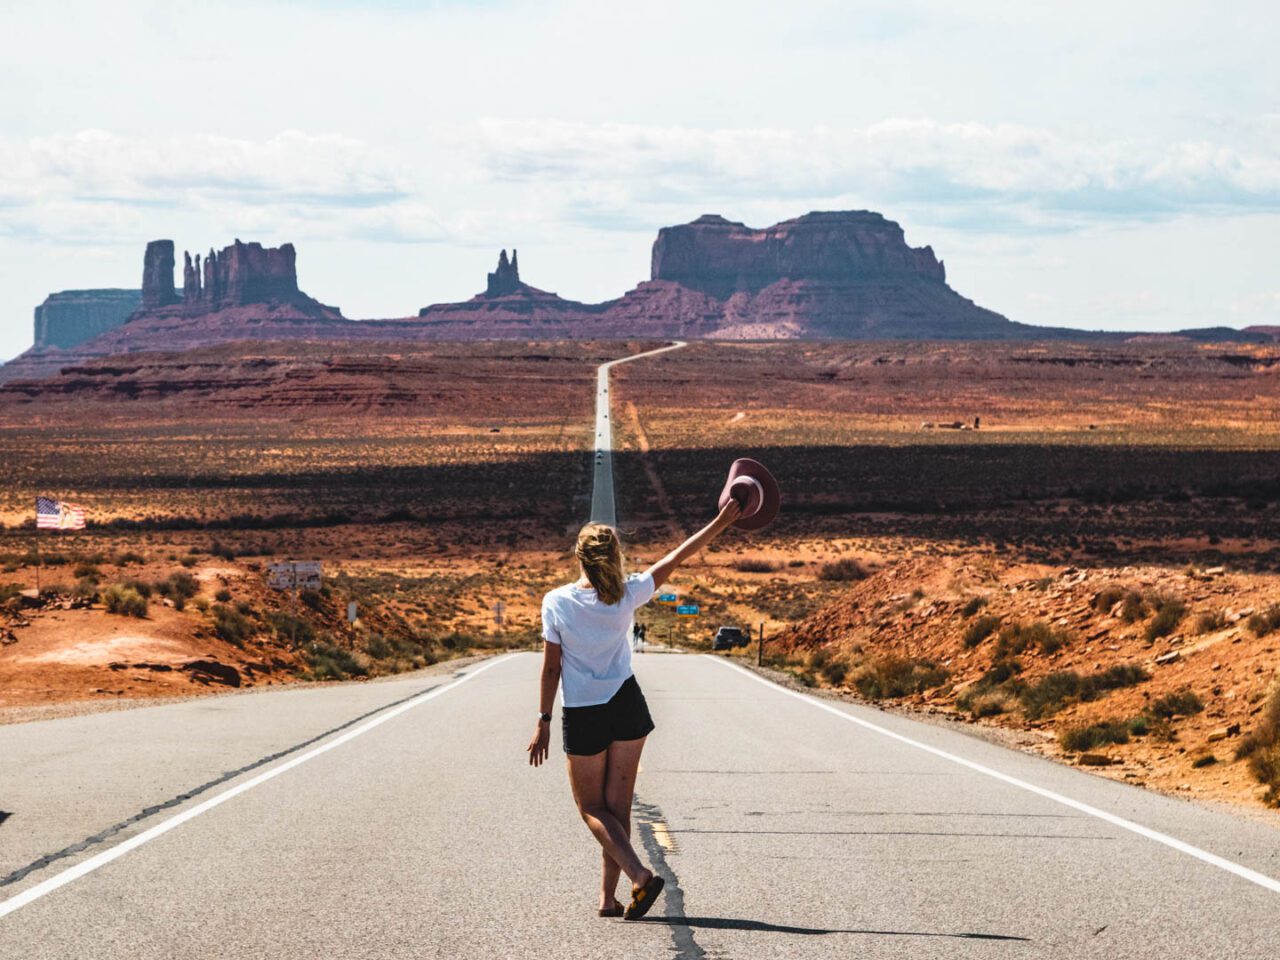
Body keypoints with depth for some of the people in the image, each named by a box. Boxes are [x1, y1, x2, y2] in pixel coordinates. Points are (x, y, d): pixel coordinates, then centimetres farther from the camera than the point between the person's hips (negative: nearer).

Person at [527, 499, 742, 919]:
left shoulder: (556, 602, -12)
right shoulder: (626, 595, -7)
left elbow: (551, 668, -7)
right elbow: (676, 558, 1)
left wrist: (543, 722, 1)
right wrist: (722, 521, 8)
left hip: (582, 718, -2)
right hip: (627, 707, 2)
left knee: (592, 808, 8)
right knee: (617, 806, 10)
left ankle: (639, 874, -13)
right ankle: (609, 897, 9)